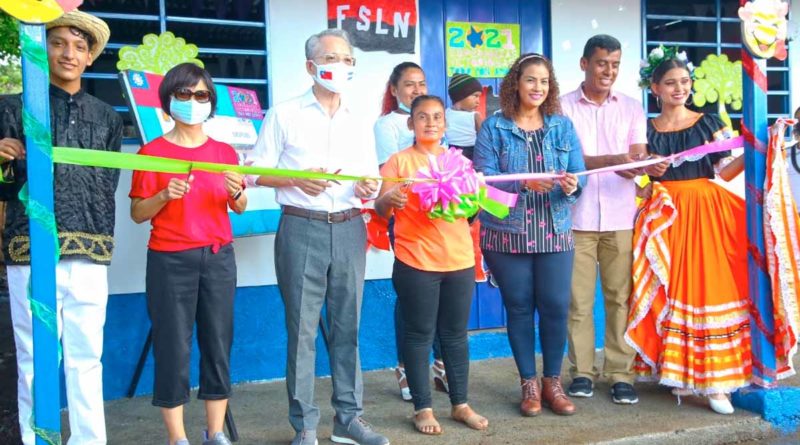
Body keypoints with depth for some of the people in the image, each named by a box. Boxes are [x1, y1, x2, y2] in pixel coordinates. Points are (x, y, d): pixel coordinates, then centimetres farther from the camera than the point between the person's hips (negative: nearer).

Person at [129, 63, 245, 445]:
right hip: (170, 260, -3)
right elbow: (137, 213, -2)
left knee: (218, 343, 6)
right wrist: (165, 196, -20)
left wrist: (236, 192, -10)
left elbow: (240, 208, 12)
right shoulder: (152, 151, -2)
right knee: (173, 348, 0)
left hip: (218, 257, 3)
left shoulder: (224, 151, 8)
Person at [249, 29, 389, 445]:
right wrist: (296, 180, -17)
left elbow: (371, 179, 15)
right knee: (302, 327, 0)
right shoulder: (284, 114, 2)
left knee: (347, 325, 8)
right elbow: (259, 173, 0)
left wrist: (368, 188, -8)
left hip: (349, 230, 4)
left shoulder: (359, 123, 14)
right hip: (302, 228, -4)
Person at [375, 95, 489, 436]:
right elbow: (381, 210, -5)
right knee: (420, 335, 3)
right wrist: (389, 199, -27)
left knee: (456, 334, 11)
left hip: (459, 259, 4)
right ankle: (422, 408, 12)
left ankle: (460, 404, 22)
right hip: (415, 263, -4)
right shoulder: (399, 161, 0)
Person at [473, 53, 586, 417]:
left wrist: (572, 185, -21)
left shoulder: (562, 125, 8)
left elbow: (579, 174, 2)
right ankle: (529, 383, 21)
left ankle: (552, 381, 18)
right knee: (519, 308, 6)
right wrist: (524, 183, -25)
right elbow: (484, 178, -11)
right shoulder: (493, 127, -1)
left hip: (554, 231, 2)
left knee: (556, 306, -1)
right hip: (507, 232, -2)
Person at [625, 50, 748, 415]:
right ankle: (680, 373, 13)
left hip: (707, 212, 0)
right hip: (666, 216, 1)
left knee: (710, 288, -6)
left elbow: (724, 171, 4)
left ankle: (713, 379, -2)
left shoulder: (709, 122, 8)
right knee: (672, 292, 1)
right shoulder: (646, 129, 9)